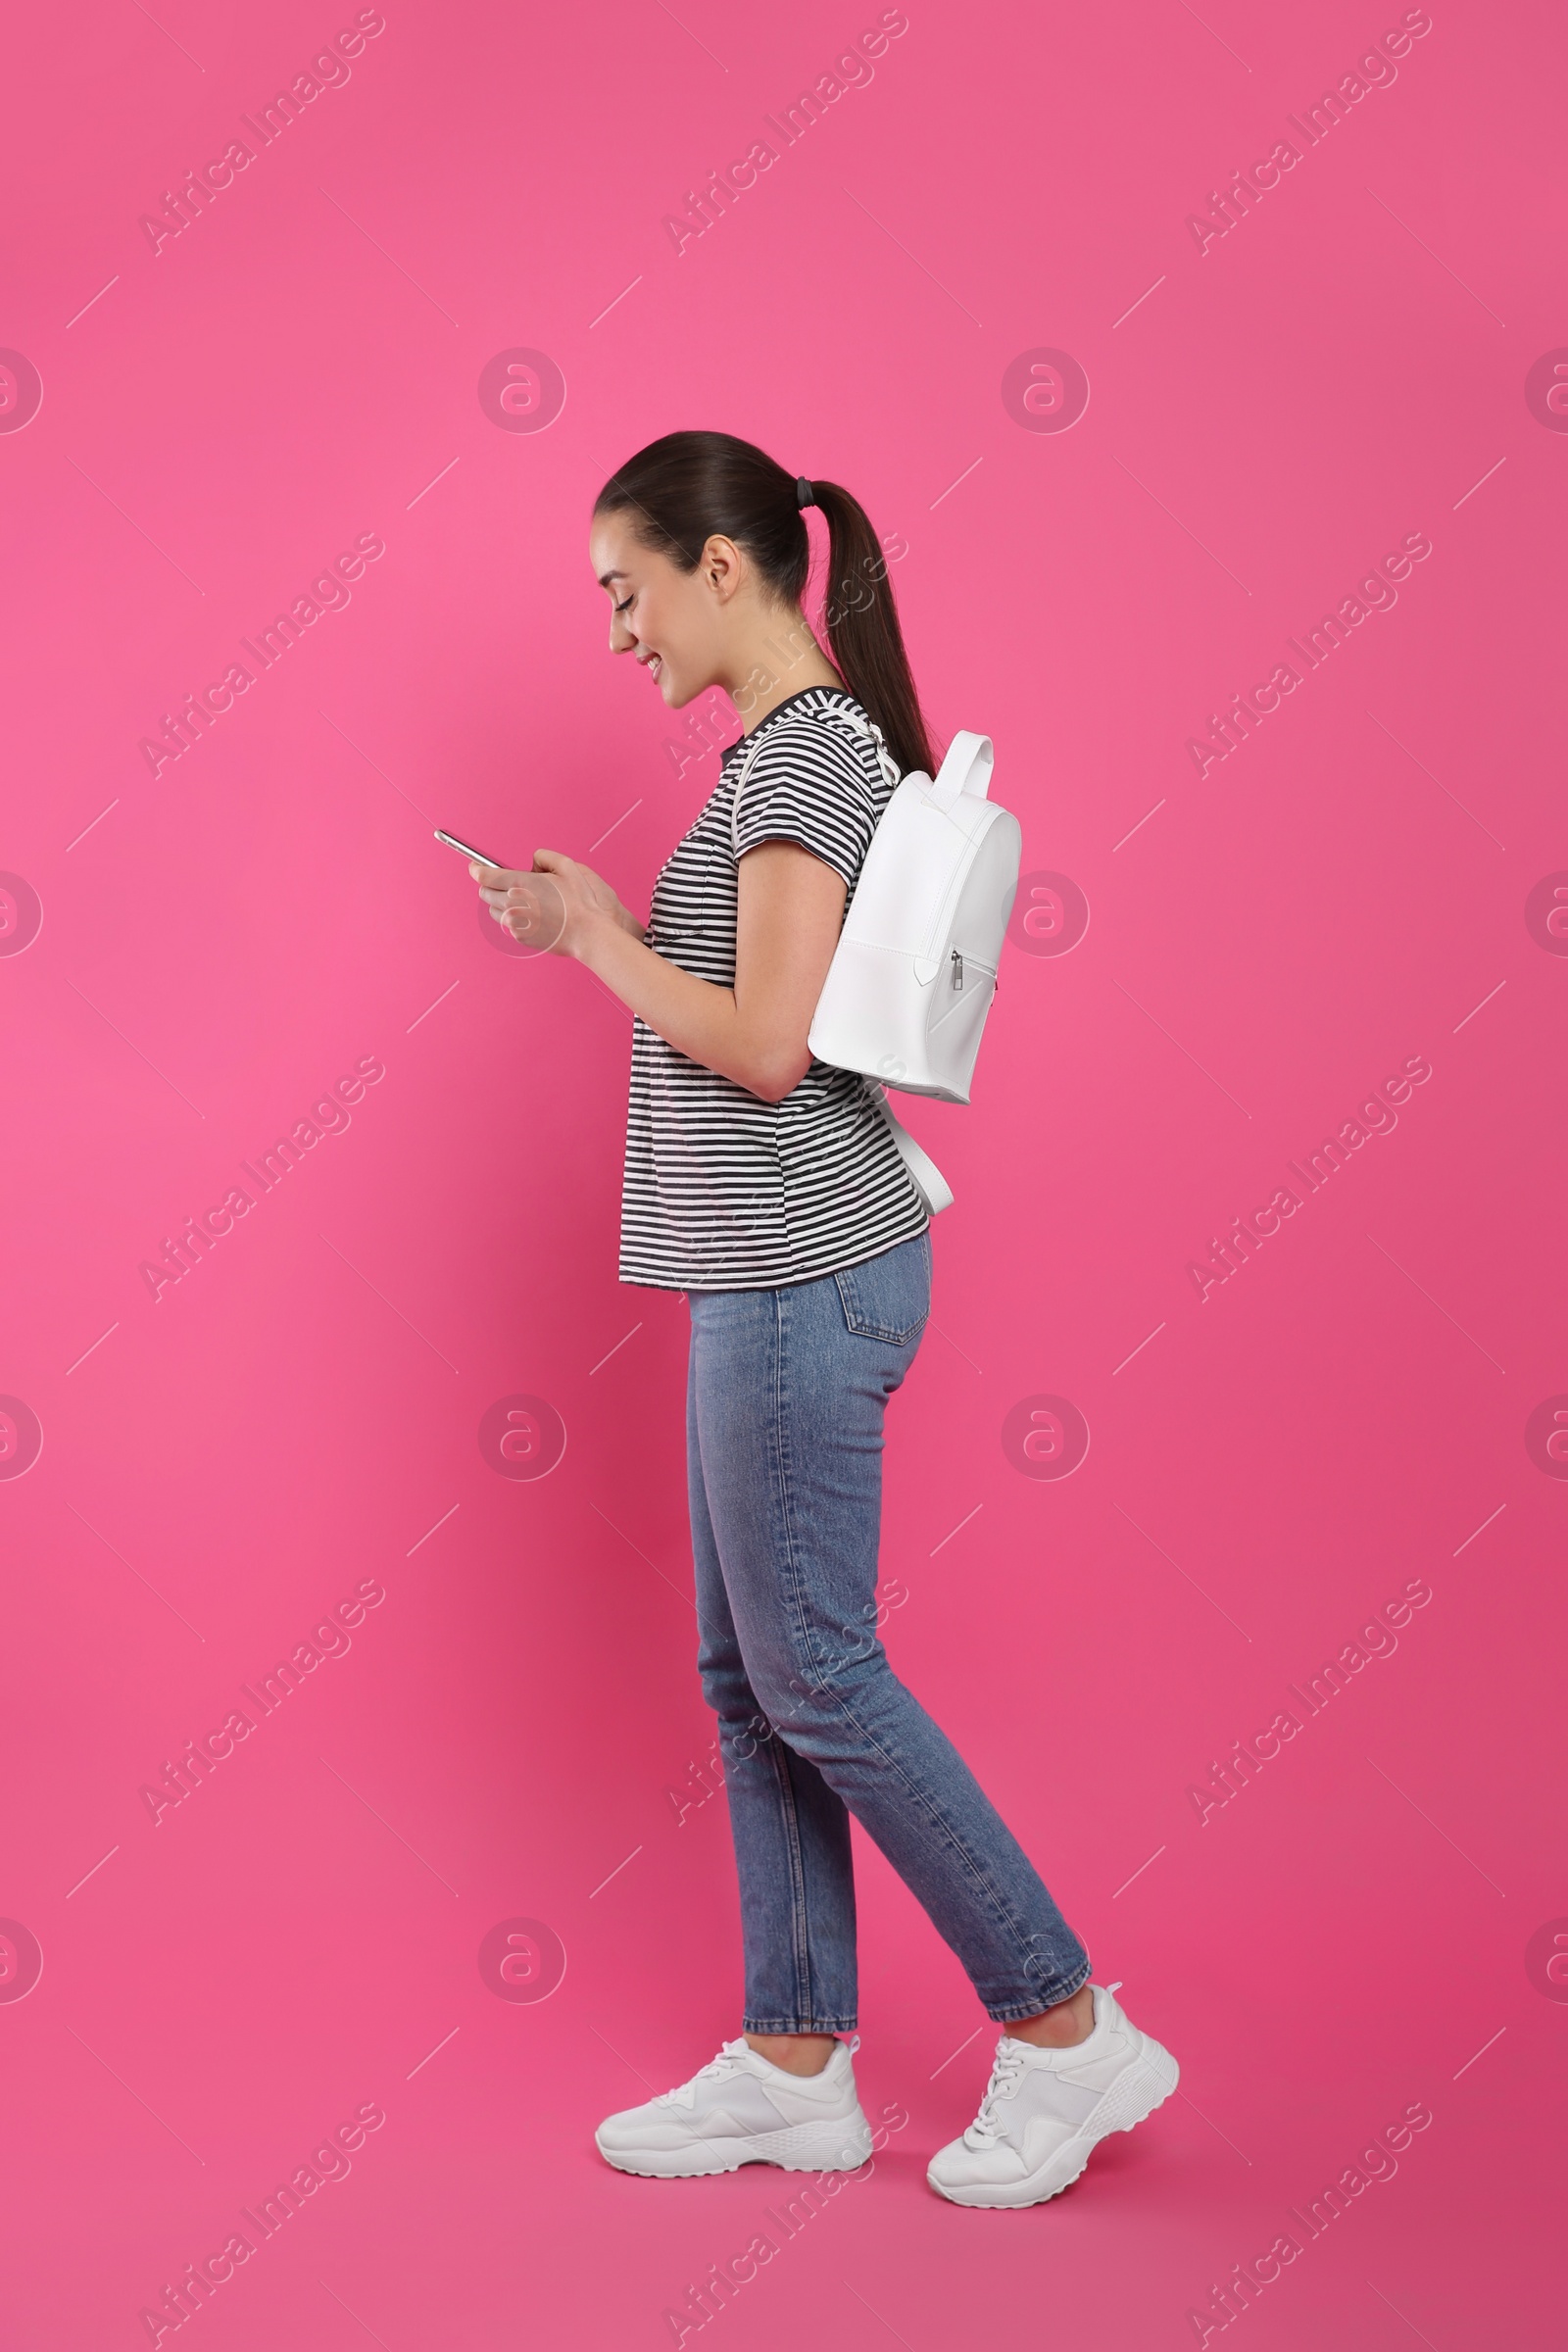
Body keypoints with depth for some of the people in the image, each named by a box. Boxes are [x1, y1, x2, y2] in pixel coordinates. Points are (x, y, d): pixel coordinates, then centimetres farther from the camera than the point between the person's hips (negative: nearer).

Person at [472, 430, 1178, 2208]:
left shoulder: (806, 750, -14)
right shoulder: (811, 747, 16)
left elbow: (766, 1045, -21)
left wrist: (599, 937, -8)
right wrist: (606, 925, 11)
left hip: (800, 1278, -10)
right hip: (771, 1272, 10)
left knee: (816, 1680, -2)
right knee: (748, 1681, 13)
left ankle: (1069, 2031, 11)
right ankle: (794, 2066, 22)